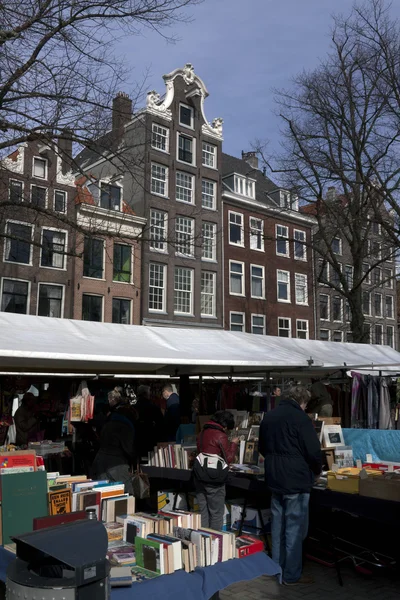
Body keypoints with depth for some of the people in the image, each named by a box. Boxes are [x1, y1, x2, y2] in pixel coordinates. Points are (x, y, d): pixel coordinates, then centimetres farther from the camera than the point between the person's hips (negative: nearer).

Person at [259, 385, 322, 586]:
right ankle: (291, 575, 10)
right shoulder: (300, 418, -14)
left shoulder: (268, 416, 9)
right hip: (296, 479, -7)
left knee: (278, 524, 16)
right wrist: (317, 470, 4)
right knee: (295, 527, 2)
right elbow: (313, 451, -15)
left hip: (274, 478, 7)